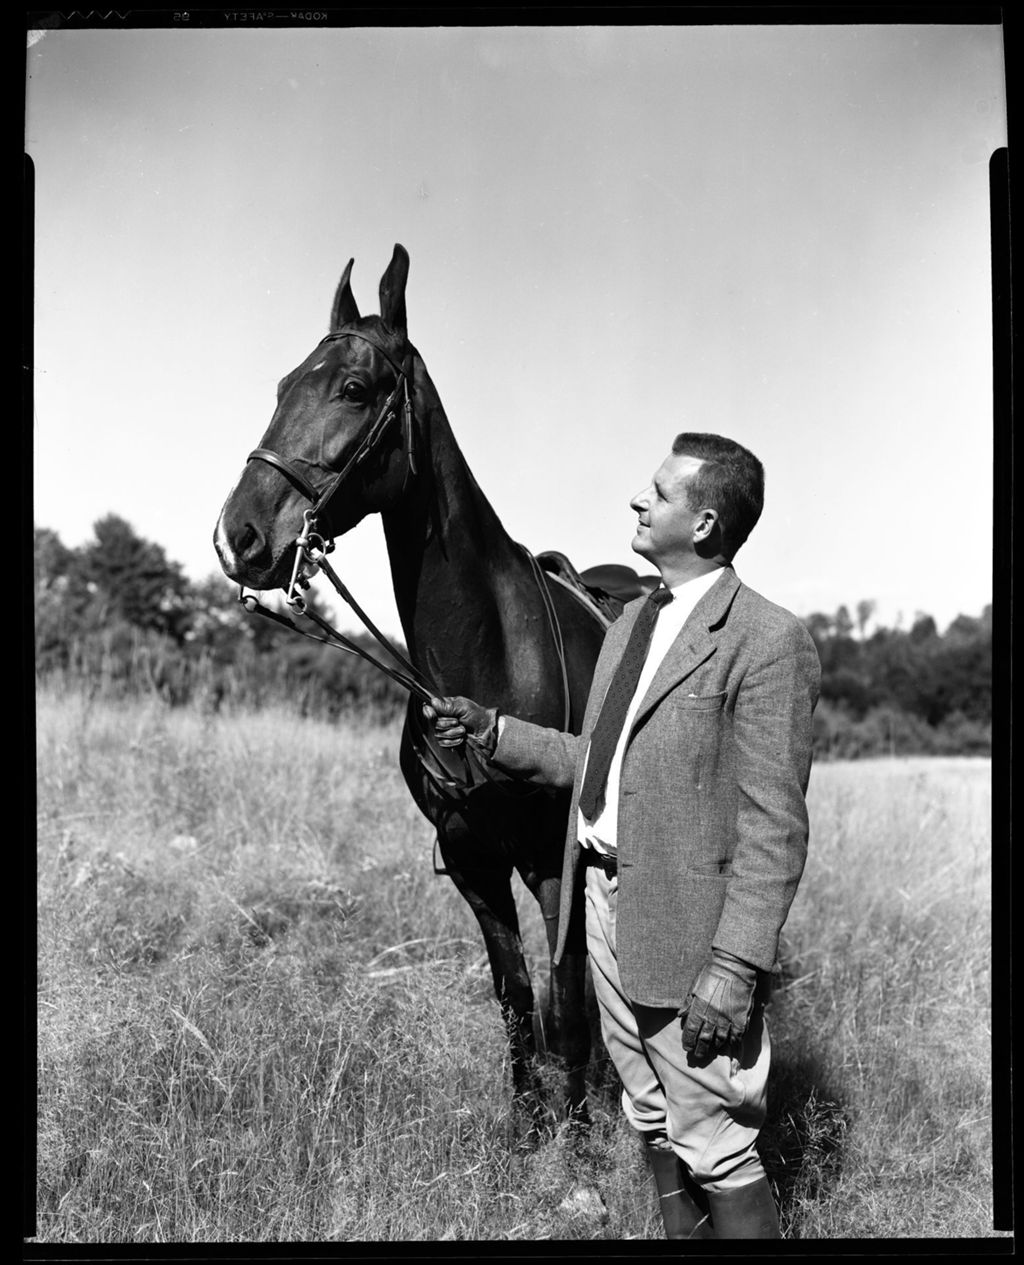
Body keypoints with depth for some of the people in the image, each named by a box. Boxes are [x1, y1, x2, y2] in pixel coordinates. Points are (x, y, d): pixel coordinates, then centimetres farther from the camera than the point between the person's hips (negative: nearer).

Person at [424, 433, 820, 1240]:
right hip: (607, 904, 8)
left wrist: (734, 969, -23)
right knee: (656, 1126, 21)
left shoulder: (768, 641, -16)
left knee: (714, 1147, 1)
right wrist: (493, 732, 11)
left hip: (685, 927, -8)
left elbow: (774, 828, -19)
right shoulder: (632, 622, 12)